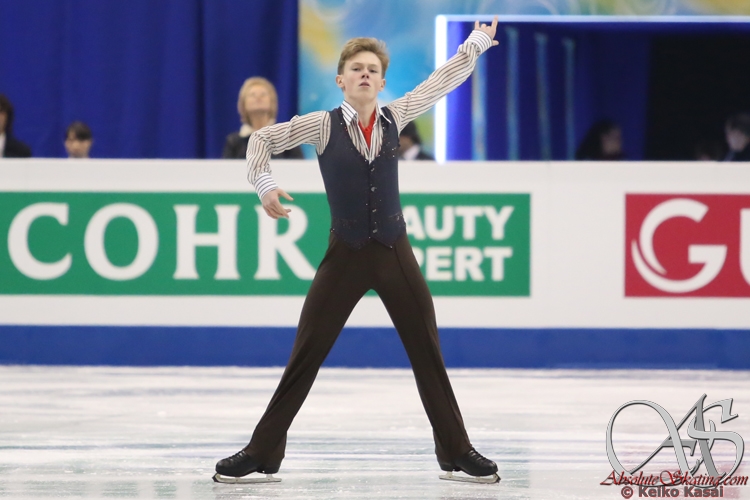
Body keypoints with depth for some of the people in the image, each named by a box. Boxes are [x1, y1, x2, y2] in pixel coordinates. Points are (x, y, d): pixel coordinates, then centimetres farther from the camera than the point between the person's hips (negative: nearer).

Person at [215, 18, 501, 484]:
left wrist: (476, 43, 15)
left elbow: (443, 80, 13)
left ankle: (457, 452, 16)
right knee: (306, 356, -2)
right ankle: (262, 452, 6)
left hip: (394, 253, 2)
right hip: (345, 255, -2)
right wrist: (264, 184, -10)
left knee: (429, 354, 5)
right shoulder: (323, 125, -4)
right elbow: (264, 139, 4)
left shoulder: (394, 117, 3)